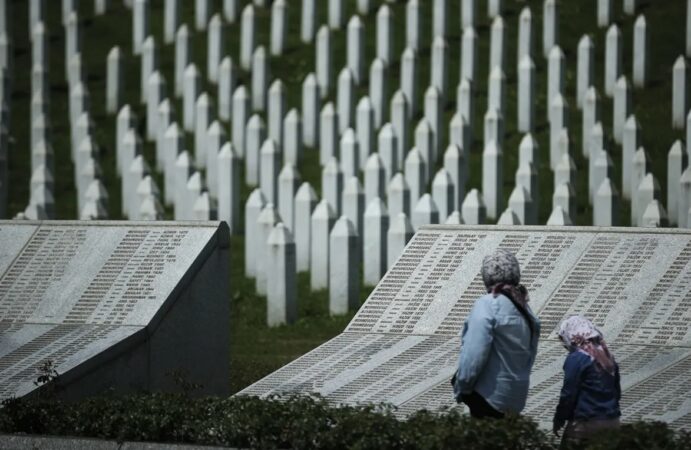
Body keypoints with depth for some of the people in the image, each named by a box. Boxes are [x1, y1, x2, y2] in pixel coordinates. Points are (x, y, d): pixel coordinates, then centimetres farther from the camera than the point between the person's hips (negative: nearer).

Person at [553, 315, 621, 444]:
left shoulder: (576, 359, -11)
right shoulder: (607, 357, 13)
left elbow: (569, 394, -12)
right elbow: (617, 391, 19)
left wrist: (559, 419, -2)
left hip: (585, 423, -7)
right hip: (611, 421, 7)